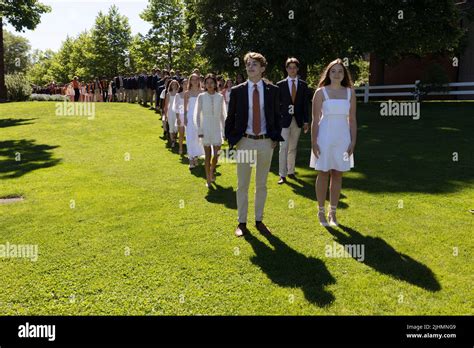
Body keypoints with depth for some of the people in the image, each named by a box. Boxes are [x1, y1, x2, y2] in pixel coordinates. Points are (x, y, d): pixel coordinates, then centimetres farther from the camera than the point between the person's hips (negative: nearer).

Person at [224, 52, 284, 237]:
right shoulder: (237, 91, -1)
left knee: (262, 184, 12)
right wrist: (231, 139, -2)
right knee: (242, 185, 6)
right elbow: (230, 118, 3)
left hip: (266, 142, 1)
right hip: (244, 141, -1)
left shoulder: (273, 90, 2)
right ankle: (242, 222, 19)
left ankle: (259, 220, 26)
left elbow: (277, 116, 8)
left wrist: (276, 137, 0)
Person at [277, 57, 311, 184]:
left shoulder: (303, 84, 5)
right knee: (283, 148, -5)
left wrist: (306, 121, 1)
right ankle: (282, 175, -3)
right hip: (284, 120, -2)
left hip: (298, 120, 2)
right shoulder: (280, 85, 0)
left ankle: (291, 171, 20)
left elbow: (306, 103, 5)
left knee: (293, 148, 11)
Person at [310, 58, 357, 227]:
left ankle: (333, 212, 20)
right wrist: (313, 142, -10)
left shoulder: (350, 92, 5)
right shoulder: (320, 92, -3)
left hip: (342, 138, 3)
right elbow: (315, 120, -5)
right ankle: (321, 212, 17)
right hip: (325, 137, -3)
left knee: (337, 175, 8)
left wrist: (353, 141, 0)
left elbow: (352, 119, 6)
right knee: (323, 175, 4)